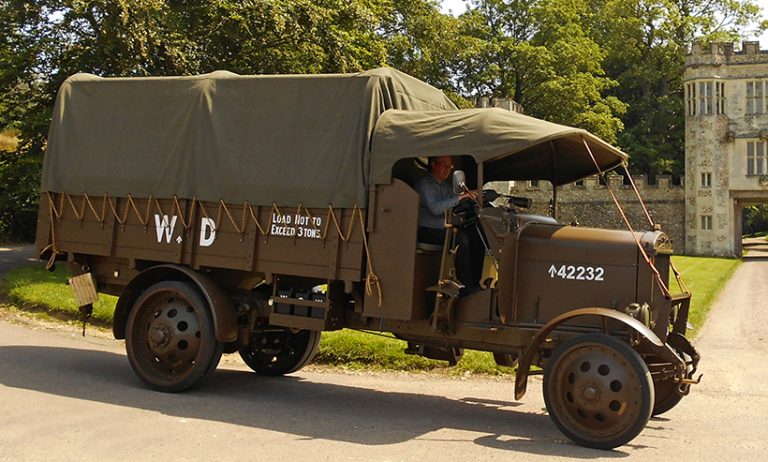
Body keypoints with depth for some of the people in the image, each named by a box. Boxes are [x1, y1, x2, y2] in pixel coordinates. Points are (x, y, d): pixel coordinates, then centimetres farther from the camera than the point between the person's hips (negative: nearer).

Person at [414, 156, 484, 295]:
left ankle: (475, 282, -11)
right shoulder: (424, 183, -9)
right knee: (461, 239, -30)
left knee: (477, 237, -12)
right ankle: (466, 287, -25)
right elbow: (435, 208, -24)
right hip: (426, 231, -8)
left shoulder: (446, 185, 17)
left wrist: (469, 196, -4)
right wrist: (459, 197, -26)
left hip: (443, 229, 8)